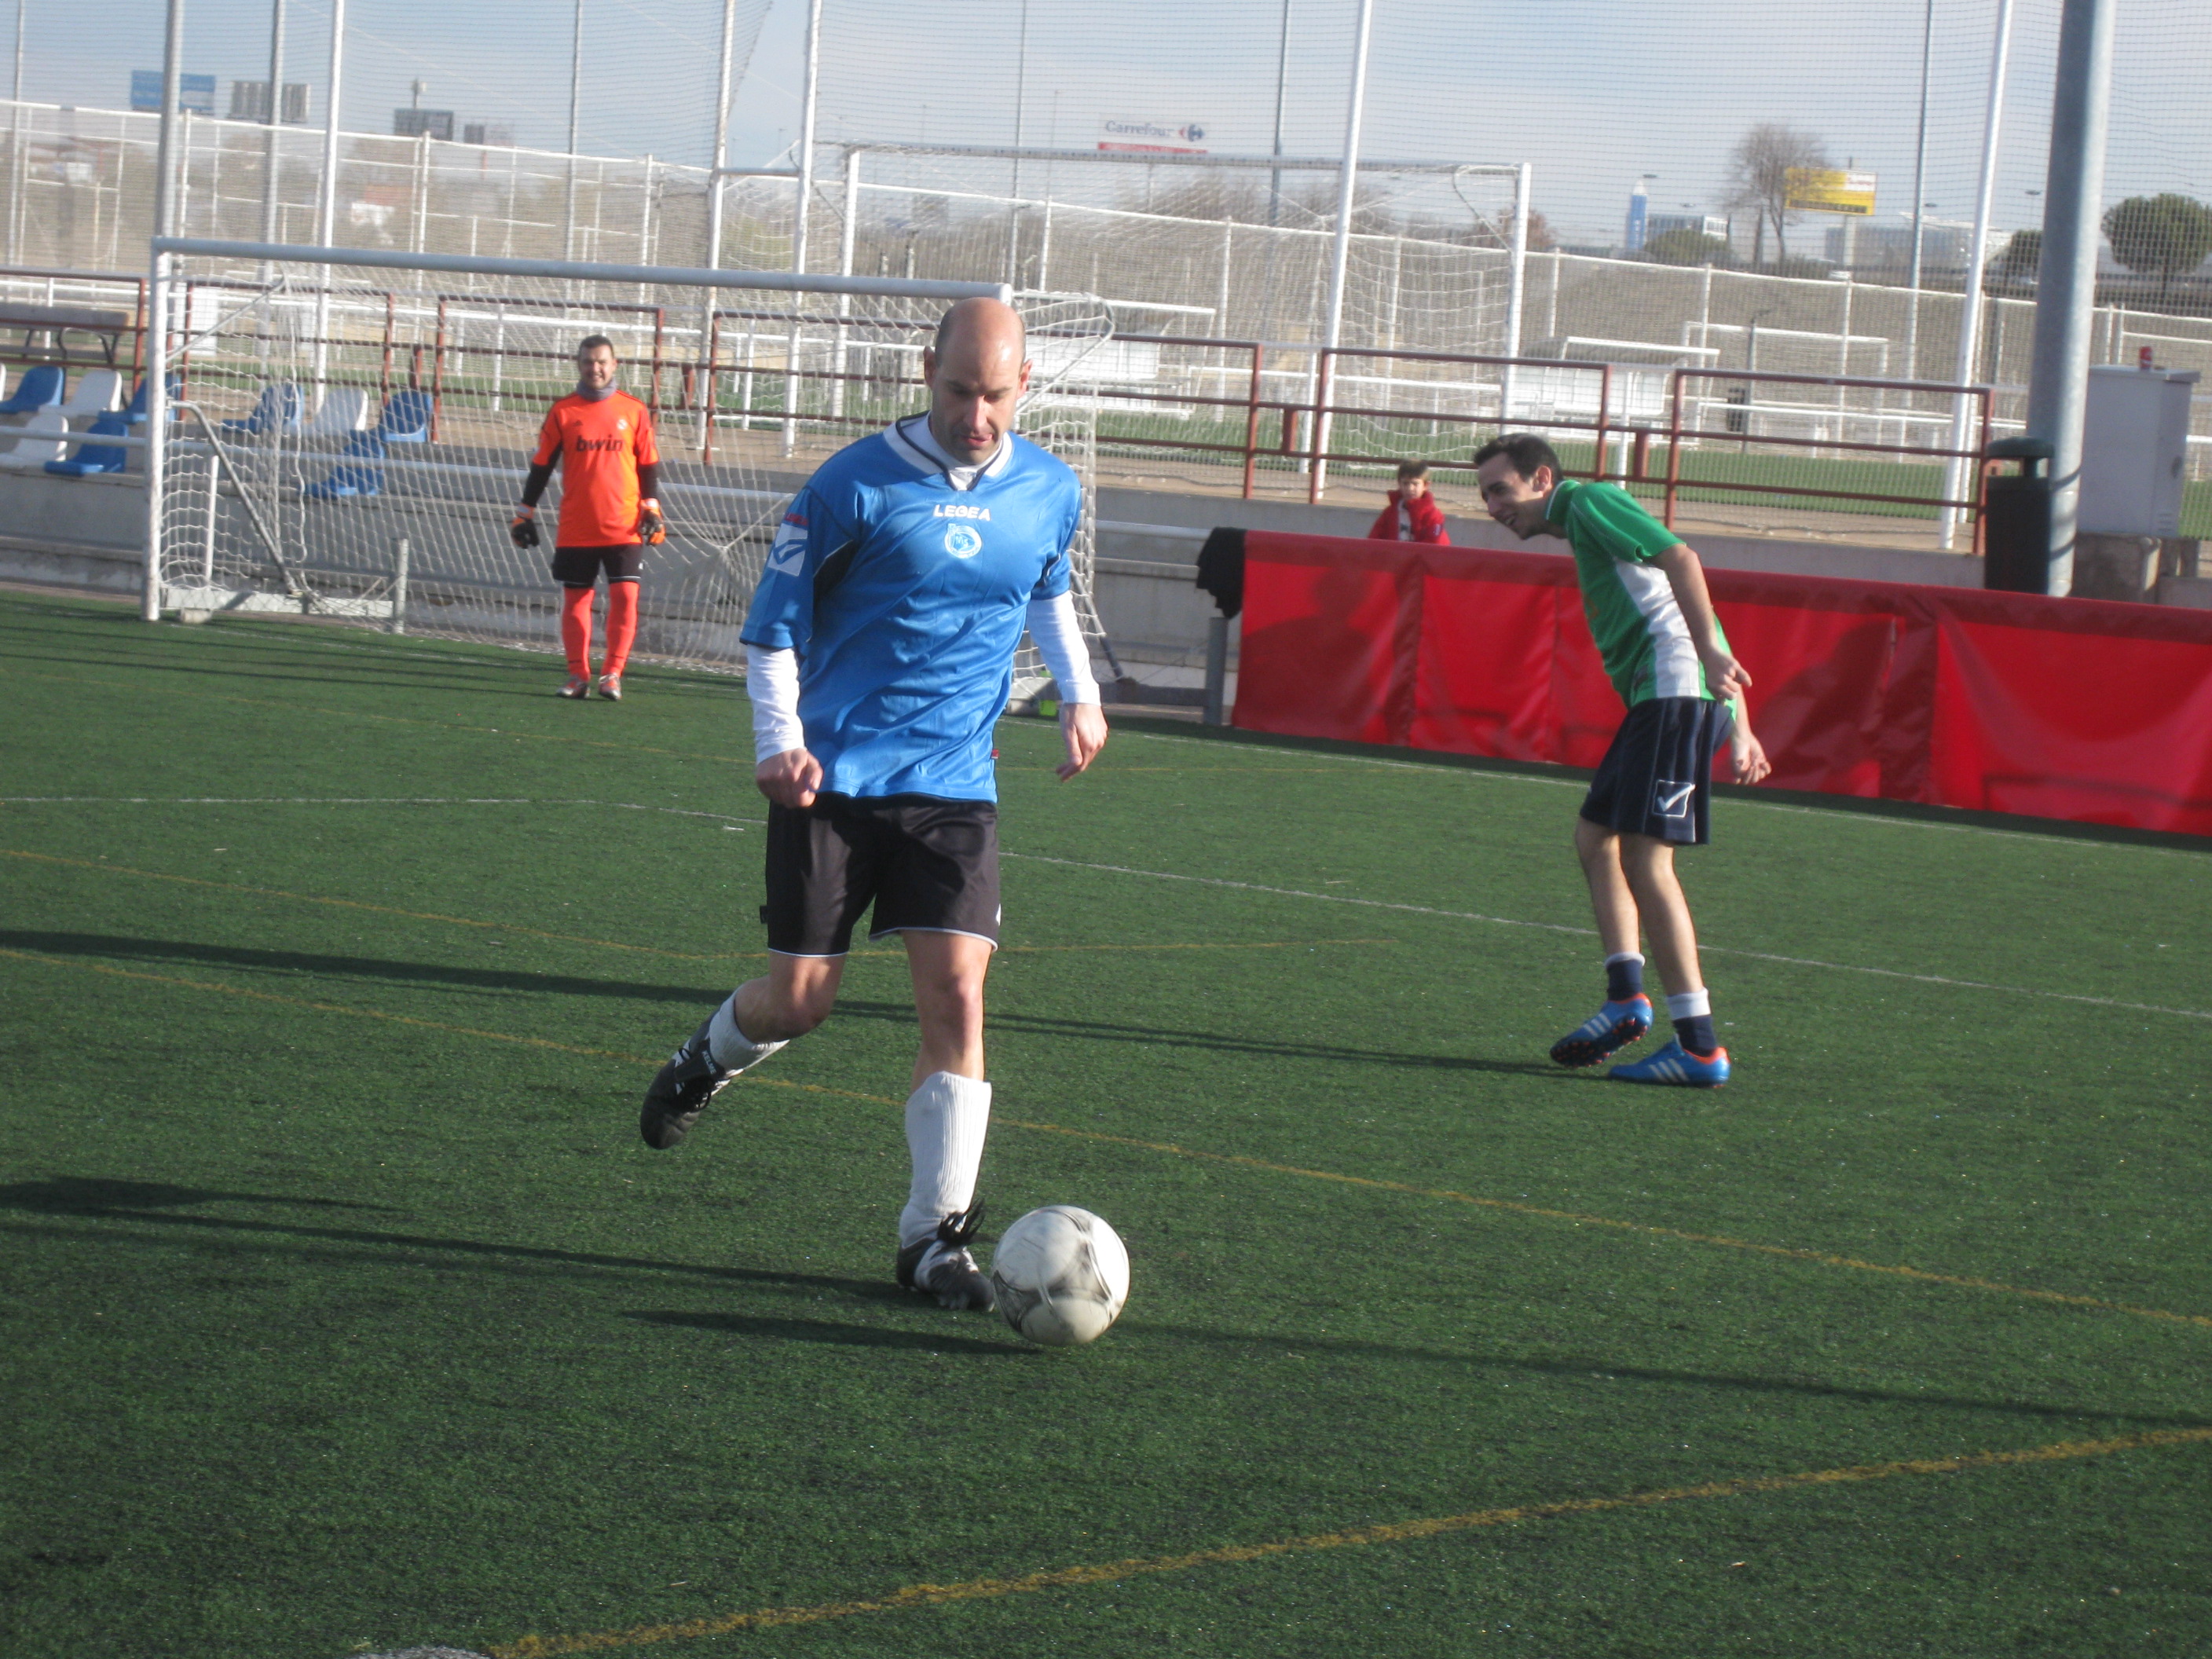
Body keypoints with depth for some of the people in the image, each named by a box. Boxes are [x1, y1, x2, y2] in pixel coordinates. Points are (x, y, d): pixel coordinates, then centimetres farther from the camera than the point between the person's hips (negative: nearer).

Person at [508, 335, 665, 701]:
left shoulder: (634, 411, 4)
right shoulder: (562, 411, 4)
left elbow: (648, 466, 9)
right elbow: (542, 466, 8)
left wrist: (651, 509, 1)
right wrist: (525, 513, 7)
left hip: (624, 527, -1)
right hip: (575, 529, 1)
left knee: (625, 595, -9)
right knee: (575, 599, 3)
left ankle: (612, 674, 0)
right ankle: (578, 675, 12)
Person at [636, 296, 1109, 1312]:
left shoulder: (1050, 493, 5)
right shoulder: (857, 484, -9)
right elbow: (773, 618, -3)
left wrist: (1079, 692, 17)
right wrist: (778, 736, -15)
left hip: (953, 784, 3)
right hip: (833, 775, -3)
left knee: (956, 993, -11)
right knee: (799, 1000, 0)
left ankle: (935, 1235, -5)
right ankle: (709, 1059, 36)